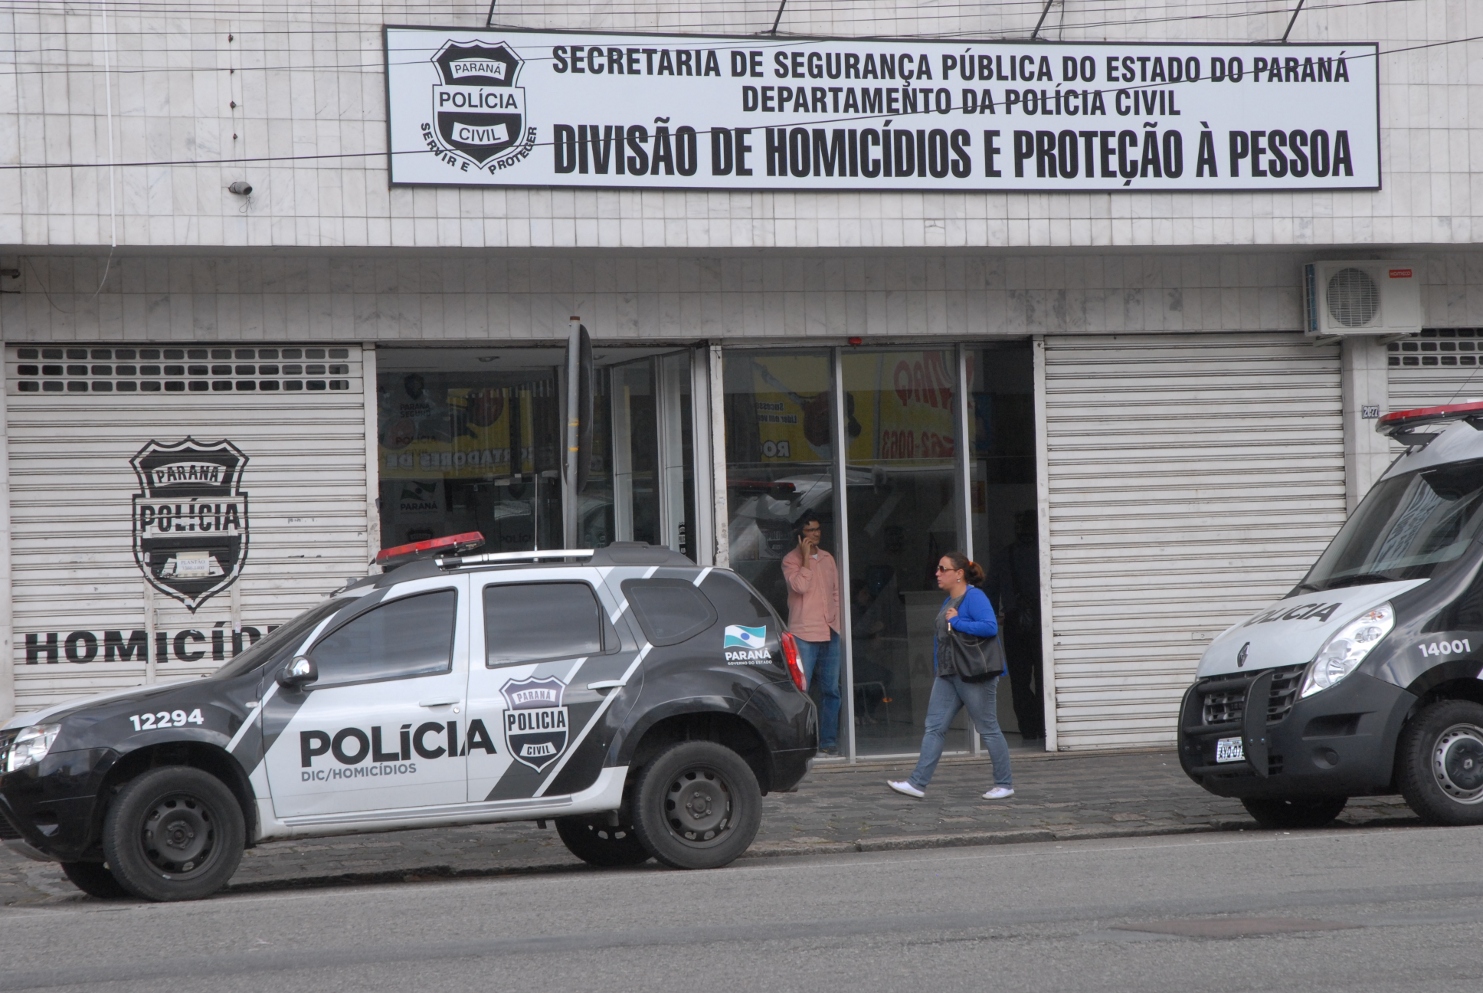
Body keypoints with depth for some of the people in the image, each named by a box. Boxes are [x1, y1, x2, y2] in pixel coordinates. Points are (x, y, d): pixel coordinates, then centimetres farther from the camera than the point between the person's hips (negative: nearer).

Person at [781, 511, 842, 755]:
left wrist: (836, 620, 12)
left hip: (830, 633, 6)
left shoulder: (828, 559, 16)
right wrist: (806, 557, -15)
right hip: (804, 634, -6)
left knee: (831, 690, 6)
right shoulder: (791, 560, -3)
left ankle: (828, 741, 12)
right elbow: (799, 586, -19)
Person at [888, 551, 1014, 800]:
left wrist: (956, 622, -21)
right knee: (934, 727, 2)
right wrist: (938, 670, 16)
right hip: (947, 675, 9)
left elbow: (990, 627, -27)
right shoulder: (949, 601, 14)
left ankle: (1005, 784, 11)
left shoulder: (974, 597, -14)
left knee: (988, 730, 1)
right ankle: (918, 783, 0)